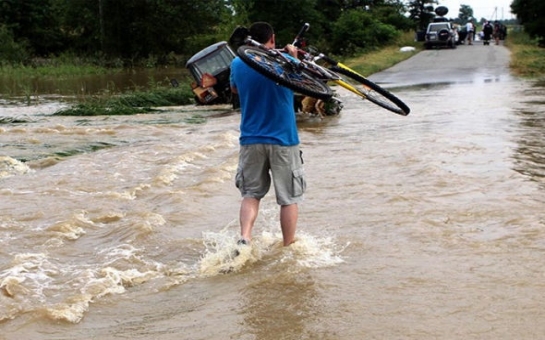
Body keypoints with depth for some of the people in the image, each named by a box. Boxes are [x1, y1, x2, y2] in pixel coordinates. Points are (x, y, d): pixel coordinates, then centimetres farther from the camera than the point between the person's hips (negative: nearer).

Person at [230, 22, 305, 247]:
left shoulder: (238, 64, 0)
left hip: (250, 141, 3)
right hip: (283, 140, -3)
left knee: (251, 194, 13)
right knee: (289, 197, 7)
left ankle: (245, 237, -7)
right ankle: (288, 247, 12)